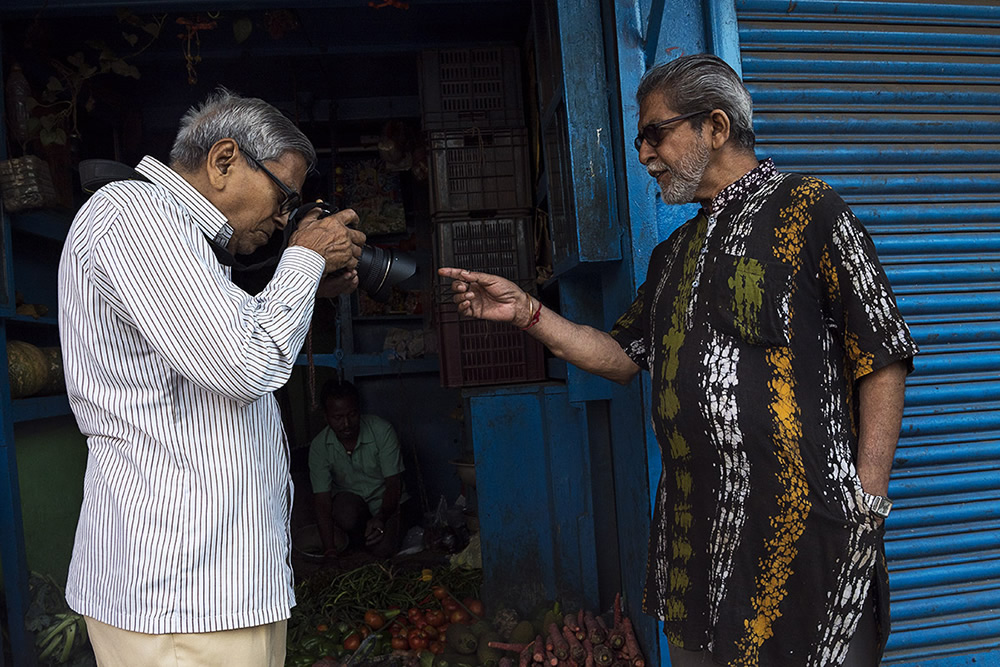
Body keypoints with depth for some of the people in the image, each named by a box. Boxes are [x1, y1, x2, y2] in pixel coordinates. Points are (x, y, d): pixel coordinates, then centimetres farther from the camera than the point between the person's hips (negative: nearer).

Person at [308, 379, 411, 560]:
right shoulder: (319, 447, -16)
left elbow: (394, 485, -18)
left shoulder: (382, 430, -20)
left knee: (383, 550, -28)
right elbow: (322, 502, -19)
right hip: (350, 500, 1)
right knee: (346, 512, -35)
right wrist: (329, 548, -31)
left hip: (386, 503, -1)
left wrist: (381, 518, -36)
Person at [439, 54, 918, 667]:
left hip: (804, 527, -7)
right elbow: (623, 357, 18)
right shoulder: (674, 253, 17)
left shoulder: (807, 210, -5)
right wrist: (525, 312, 8)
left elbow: (882, 358, -8)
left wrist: (868, 502, -14)